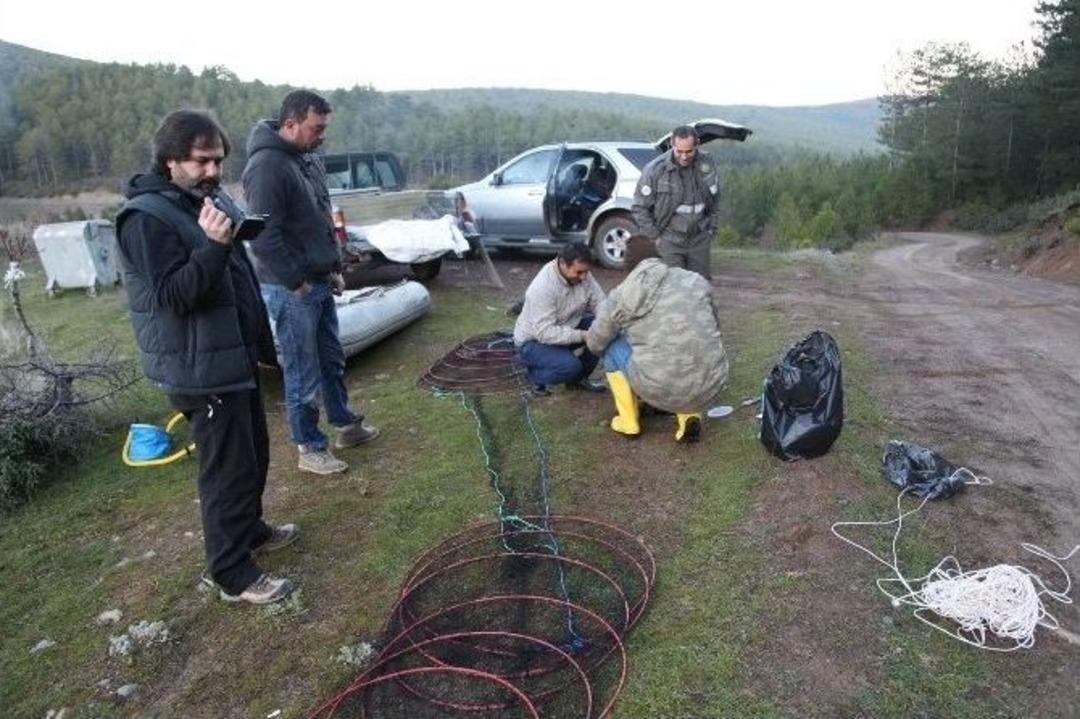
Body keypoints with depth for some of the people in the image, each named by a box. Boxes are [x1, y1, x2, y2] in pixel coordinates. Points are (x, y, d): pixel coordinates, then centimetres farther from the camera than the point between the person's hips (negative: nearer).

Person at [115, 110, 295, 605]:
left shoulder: (203, 199, 12)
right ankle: (233, 575, 12)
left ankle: (249, 530, 42)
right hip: (201, 371, -9)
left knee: (254, 454, 21)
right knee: (229, 470, -2)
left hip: (233, 358, 10)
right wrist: (213, 245, -37)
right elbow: (173, 295, -25)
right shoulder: (147, 217, -18)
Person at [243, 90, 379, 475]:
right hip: (291, 289, -9)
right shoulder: (267, 165, -19)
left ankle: (346, 424, 36)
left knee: (332, 360, 20)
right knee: (303, 374, 3)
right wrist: (296, 282, -18)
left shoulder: (308, 158, 10)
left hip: (320, 283, 9)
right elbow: (263, 236, -24)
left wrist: (334, 267, 13)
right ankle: (310, 449, 17)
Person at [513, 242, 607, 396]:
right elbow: (545, 333, -35)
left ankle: (579, 377, 5)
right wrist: (582, 335, -40)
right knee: (570, 366, -31)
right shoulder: (542, 287, -32)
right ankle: (537, 375, 2)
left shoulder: (583, 276, -11)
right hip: (534, 340, -7)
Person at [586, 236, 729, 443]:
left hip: (661, 389, -3)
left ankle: (628, 422, 25)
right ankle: (689, 416, 16)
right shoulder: (696, 281, 9)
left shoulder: (621, 295, 2)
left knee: (612, 348, 22)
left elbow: (594, 343, 15)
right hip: (710, 387, 3)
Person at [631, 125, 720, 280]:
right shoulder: (655, 170, -10)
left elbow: (713, 201, 18)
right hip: (669, 241, -4)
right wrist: (655, 236, -8)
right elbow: (639, 208, -5)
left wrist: (711, 229, 11)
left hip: (699, 240, 4)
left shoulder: (706, 165, 1)